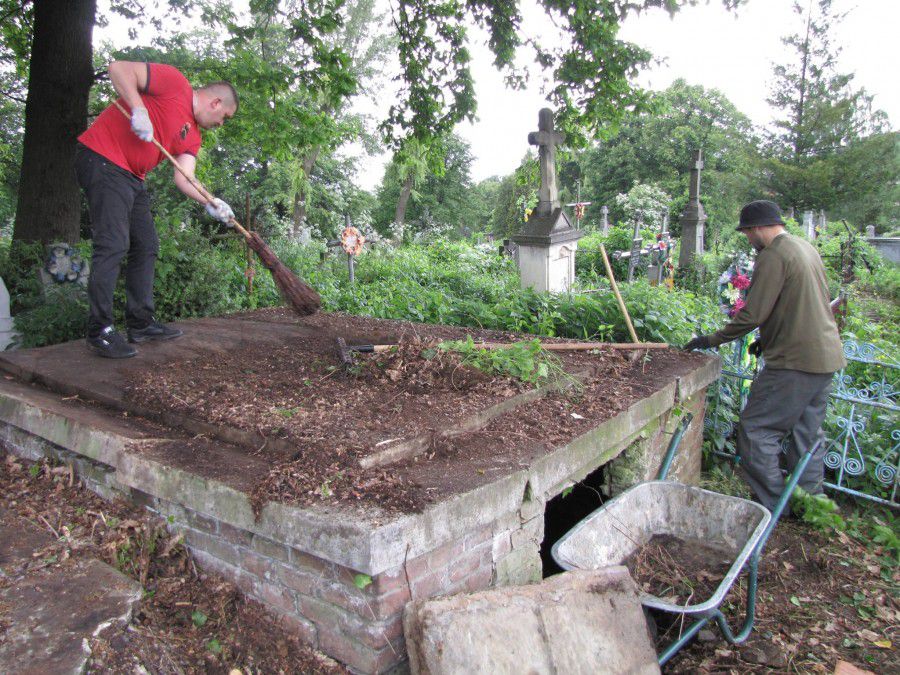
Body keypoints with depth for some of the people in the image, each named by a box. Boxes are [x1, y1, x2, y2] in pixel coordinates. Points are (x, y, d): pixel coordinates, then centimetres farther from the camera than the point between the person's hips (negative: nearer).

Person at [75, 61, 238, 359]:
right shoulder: (174, 82, -5)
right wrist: (139, 109, -24)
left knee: (146, 246, 10)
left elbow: (184, 177, 2)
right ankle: (100, 331, -10)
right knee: (113, 245, -15)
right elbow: (119, 68, -12)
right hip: (102, 159, -10)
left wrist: (211, 203, -15)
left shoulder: (193, 136, 15)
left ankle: (141, 323, 18)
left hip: (132, 178, 10)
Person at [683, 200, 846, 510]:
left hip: (795, 361, -10)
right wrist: (769, 338, 22)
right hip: (826, 357, 10)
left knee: (756, 429, -2)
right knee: (809, 433, 17)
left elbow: (752, 314, -18)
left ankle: (773, 507, 3)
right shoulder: (806, 247, 15)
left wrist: (712, 340, -7)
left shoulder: (774, 256, -14)